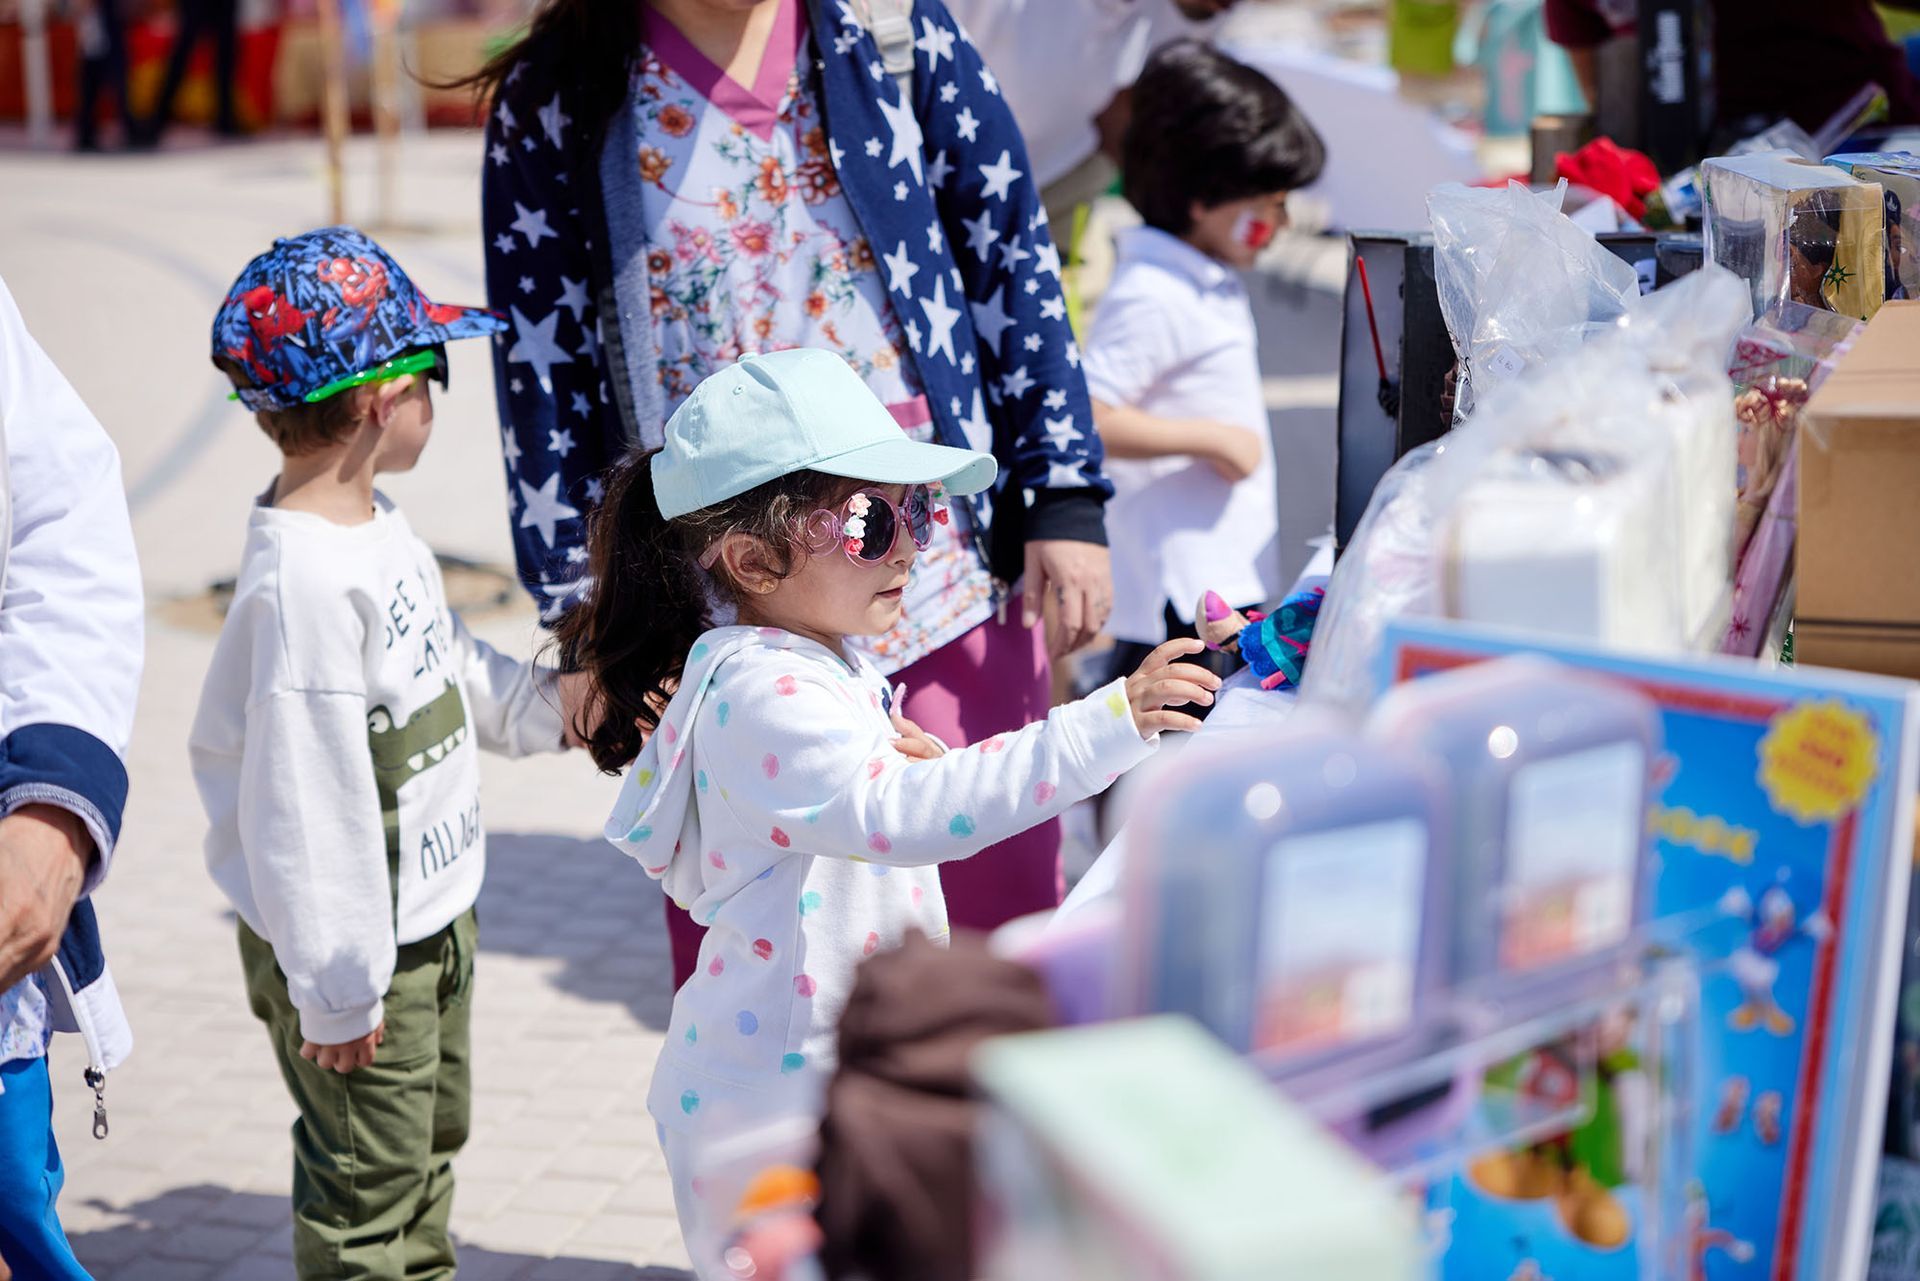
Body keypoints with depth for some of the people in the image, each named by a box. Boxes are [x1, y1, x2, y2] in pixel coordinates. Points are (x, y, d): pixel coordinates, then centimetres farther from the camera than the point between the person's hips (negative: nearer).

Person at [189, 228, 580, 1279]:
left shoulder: (376, 526, 2)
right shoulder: (302, 580, -29)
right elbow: (305, 796, -28)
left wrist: (553, 710, 11)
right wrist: (337, 987, -23)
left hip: (434, 910, 10)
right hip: (359, 947, -10)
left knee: (431, 1141, 26)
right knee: (368, 1186, 6)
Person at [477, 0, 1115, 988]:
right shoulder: (554, 103, 1)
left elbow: (1015, 260, 6)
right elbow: (542, 371, 2)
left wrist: (1066, 500, 0)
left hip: (954, 583, 1)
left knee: (1001, 924, 7)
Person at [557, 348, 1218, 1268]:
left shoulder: (823, 665, 10)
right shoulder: (765, 698, -24)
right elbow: (903, 812, -39)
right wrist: (1108, 724, -42)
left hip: (845, 1077, 10)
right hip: (774, 1097, -10)